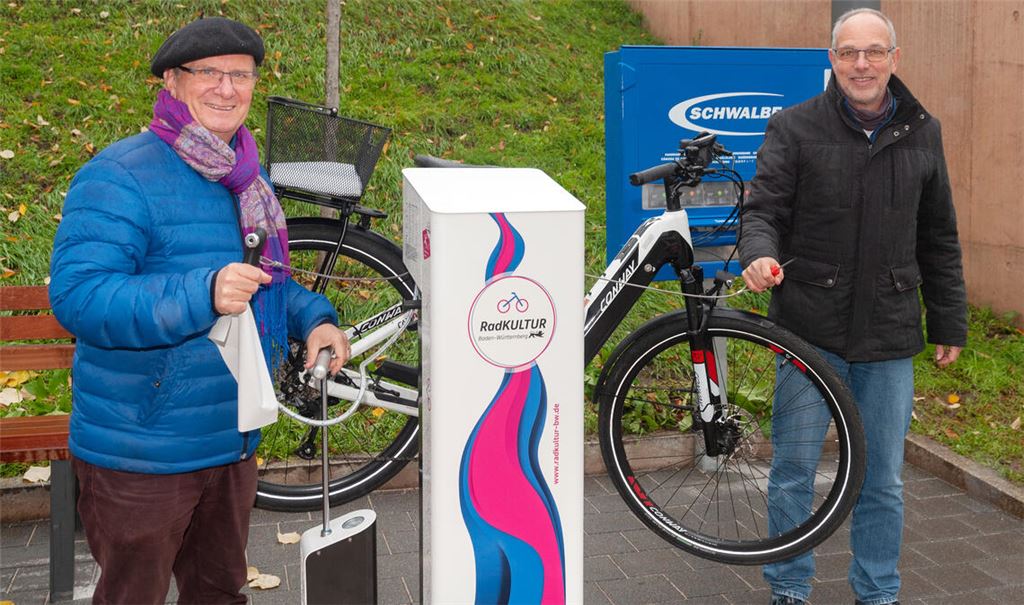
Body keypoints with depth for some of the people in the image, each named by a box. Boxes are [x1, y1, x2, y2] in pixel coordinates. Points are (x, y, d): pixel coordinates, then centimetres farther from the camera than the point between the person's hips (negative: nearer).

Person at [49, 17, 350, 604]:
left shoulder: (248, 176, 10)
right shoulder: (120, 177, -17)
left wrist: (313, 318, 1)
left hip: (233, 441, 8)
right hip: (141, 458, -7)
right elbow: (77, 296, -27)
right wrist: (203, 295, -38)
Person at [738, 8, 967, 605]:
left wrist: (950, 324, 15)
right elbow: (764, 209, -5)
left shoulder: (922, 133, 9)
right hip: (810, 330, -2)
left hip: (890, 336, 3)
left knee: (883, 481, 12)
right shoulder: (795, 128, -1)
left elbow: (938, 240, 14)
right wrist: (760, 253, -28)